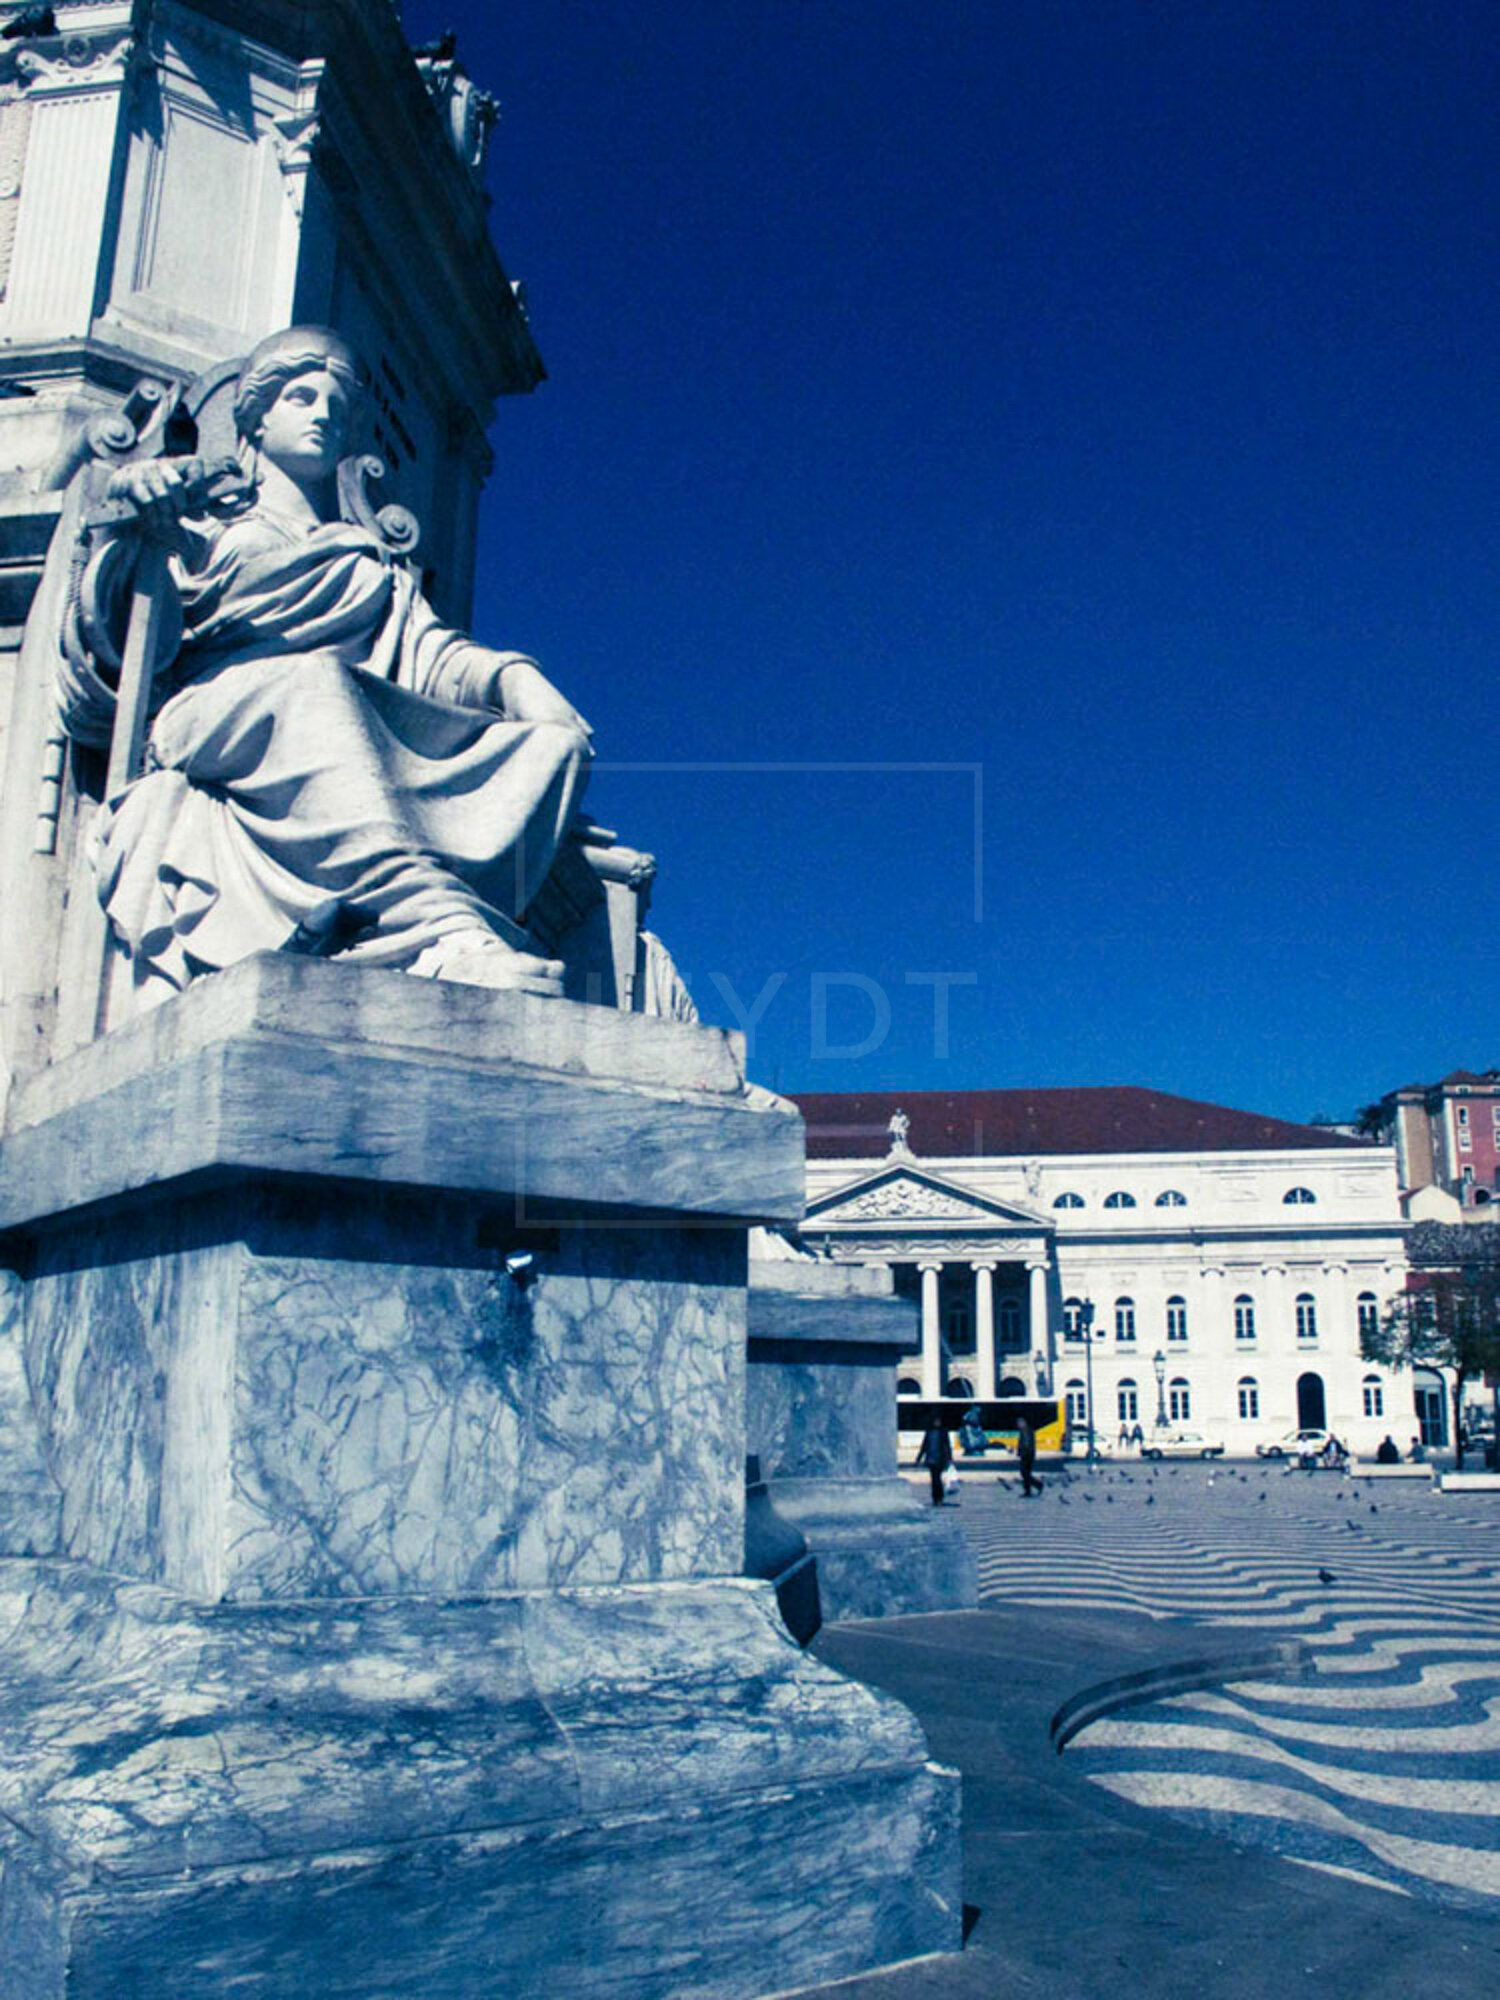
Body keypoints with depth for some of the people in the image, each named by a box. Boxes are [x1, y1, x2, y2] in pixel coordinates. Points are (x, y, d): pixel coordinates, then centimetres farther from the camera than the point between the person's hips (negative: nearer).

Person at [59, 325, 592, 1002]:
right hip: (210, 727, -3)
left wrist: (513, 678, -6)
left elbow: (432, 652, 17)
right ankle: (440, 927, -59)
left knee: (553, 742, -23)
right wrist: (137, 533, -7)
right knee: (315, 678, -38)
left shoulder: (376, 562, 38)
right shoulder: (201, 536, 28)